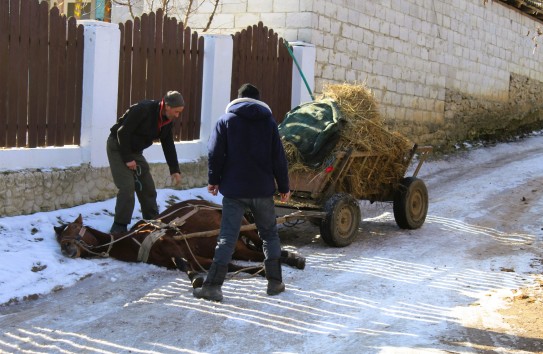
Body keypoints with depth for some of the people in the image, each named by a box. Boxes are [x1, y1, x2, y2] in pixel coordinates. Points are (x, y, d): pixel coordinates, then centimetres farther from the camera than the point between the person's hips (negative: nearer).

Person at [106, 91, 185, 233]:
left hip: (135, 151, 8)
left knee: (148, 187, 9)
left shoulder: (167, 120, -2)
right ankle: (119, 227, -9)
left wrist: (175, 170, 2)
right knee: (127, 187, -17)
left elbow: (168, 146, 7)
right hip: (118, 147, -8)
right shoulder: (143, 109, -28)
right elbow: (122, 132, -27)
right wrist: (127, 158, -22)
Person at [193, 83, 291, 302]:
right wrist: (284, 187, 11)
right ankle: (275, 282, 16)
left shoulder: (226, 120, 2)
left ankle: (212, 286, -10)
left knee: (227, 237, -2)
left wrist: (213, 180, 9)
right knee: (269, 234, 16)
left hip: (234, 190, -1)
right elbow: (278, 157, 3)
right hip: (263, 190, 1)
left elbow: (215, 153, -3)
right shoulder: (268, 121, 5)